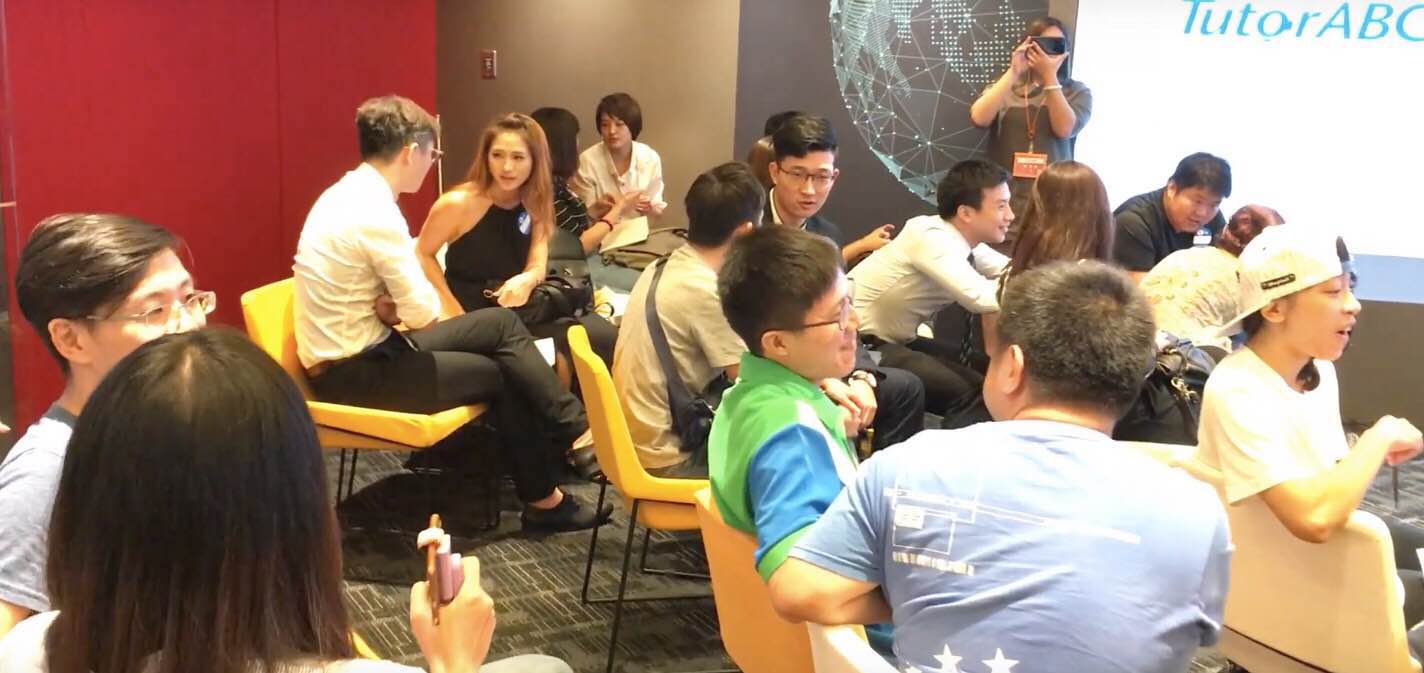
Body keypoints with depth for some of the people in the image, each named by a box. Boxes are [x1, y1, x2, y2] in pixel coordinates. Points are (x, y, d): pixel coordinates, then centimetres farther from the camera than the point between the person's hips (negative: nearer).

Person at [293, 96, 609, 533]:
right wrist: (402, 309, 0)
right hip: (351, 373, -9)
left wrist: (394, 307, -11)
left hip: (361, 350, 9)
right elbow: (424, 313, -21)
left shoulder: (351, 194, 7)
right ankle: (542, 498, 16)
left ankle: (573, 430, 9)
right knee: (499, 373, 1)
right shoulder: (374, 212, -25)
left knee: (500, 323, 4)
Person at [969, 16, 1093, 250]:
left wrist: (1050, 76, -10)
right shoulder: (1003, 88, 11)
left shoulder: (1076, 92, 8)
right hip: (1004, 202, 1)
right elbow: (979, 118, -9)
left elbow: (1064, 129, -10)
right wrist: (1013, 73, -9)